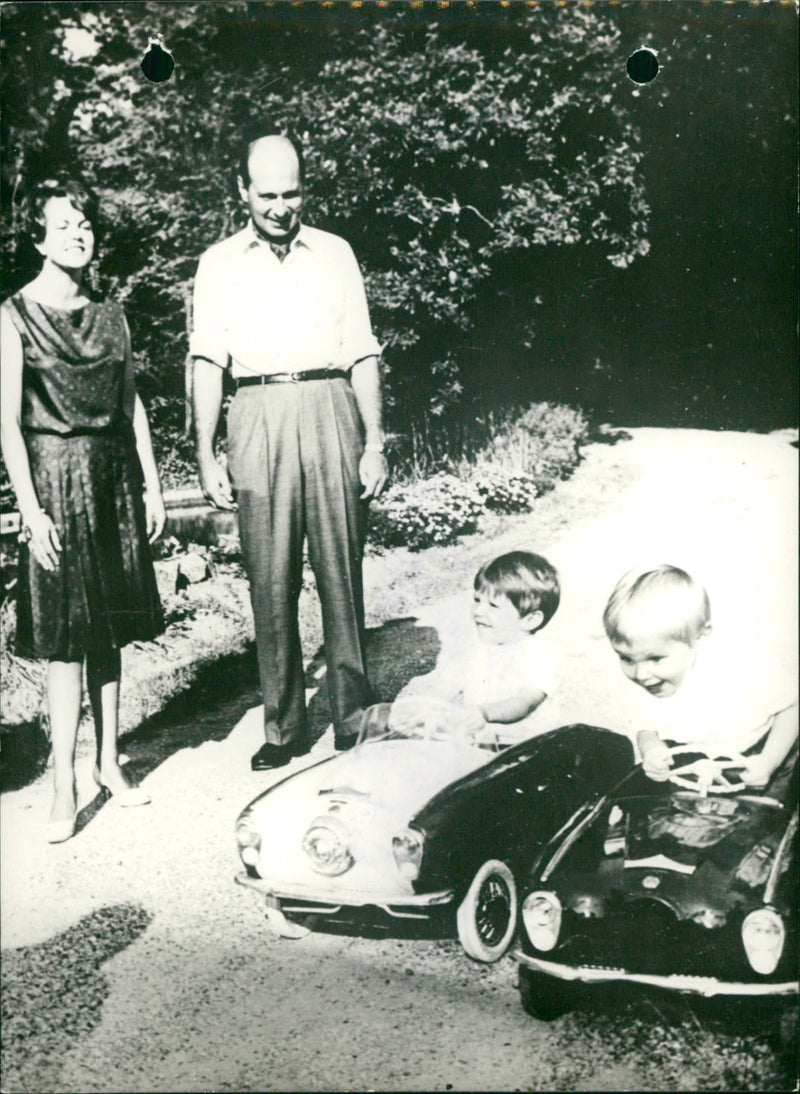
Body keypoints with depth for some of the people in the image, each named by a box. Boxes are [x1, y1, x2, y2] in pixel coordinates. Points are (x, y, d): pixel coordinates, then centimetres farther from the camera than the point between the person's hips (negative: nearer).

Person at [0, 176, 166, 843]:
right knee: (65, 635, -5)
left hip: (115, 475, 4)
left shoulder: (111, 316, 10)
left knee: (109, 628, 9)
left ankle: (109, 762, 20)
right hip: (56, 473, -4)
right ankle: (65, 785, 2)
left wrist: (151, 484, 9)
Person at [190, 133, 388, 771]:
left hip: (330, 411, 0)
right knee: (270, 581, 0)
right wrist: (206, 456, -1)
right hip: (258, 418, 0)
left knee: (341, 574, -1)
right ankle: (283, 728, 8)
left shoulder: (335, 253, 13)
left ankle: (354, 719, 8)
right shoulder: (220, 264, 12)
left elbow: (362, 354, 10)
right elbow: (208, 363, 7)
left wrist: (374, 443, 3)